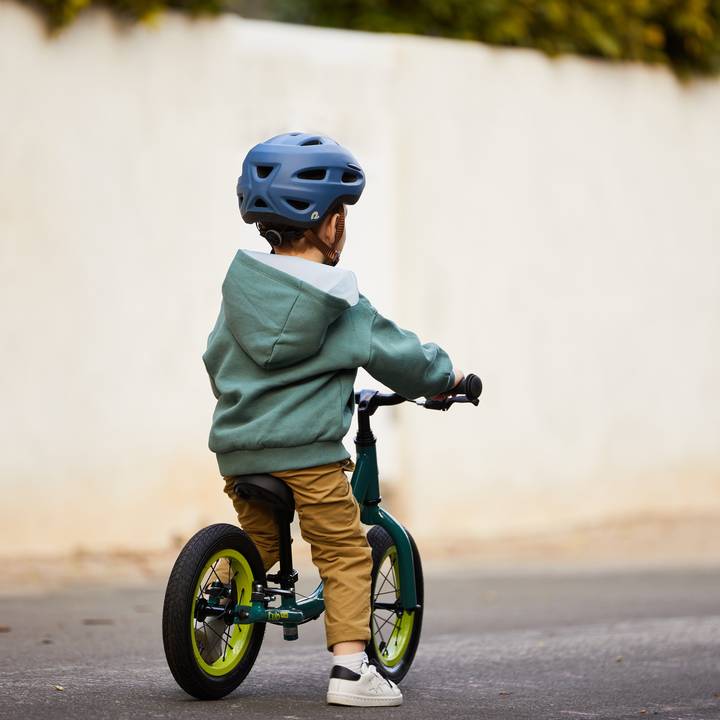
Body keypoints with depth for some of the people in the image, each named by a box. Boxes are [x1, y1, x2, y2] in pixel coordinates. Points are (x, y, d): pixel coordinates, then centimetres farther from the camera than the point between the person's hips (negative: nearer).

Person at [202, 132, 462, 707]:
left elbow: (216, 357, 21)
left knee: (256, 544, 24)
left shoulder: (243, 284, 10)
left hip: (237, 448, 6)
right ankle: (350, 667, -9)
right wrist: (443, 375, 18)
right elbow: (393, 353, -1)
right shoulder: (339, 304, -6)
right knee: (347, 556, 0)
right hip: (307, 453, -6)